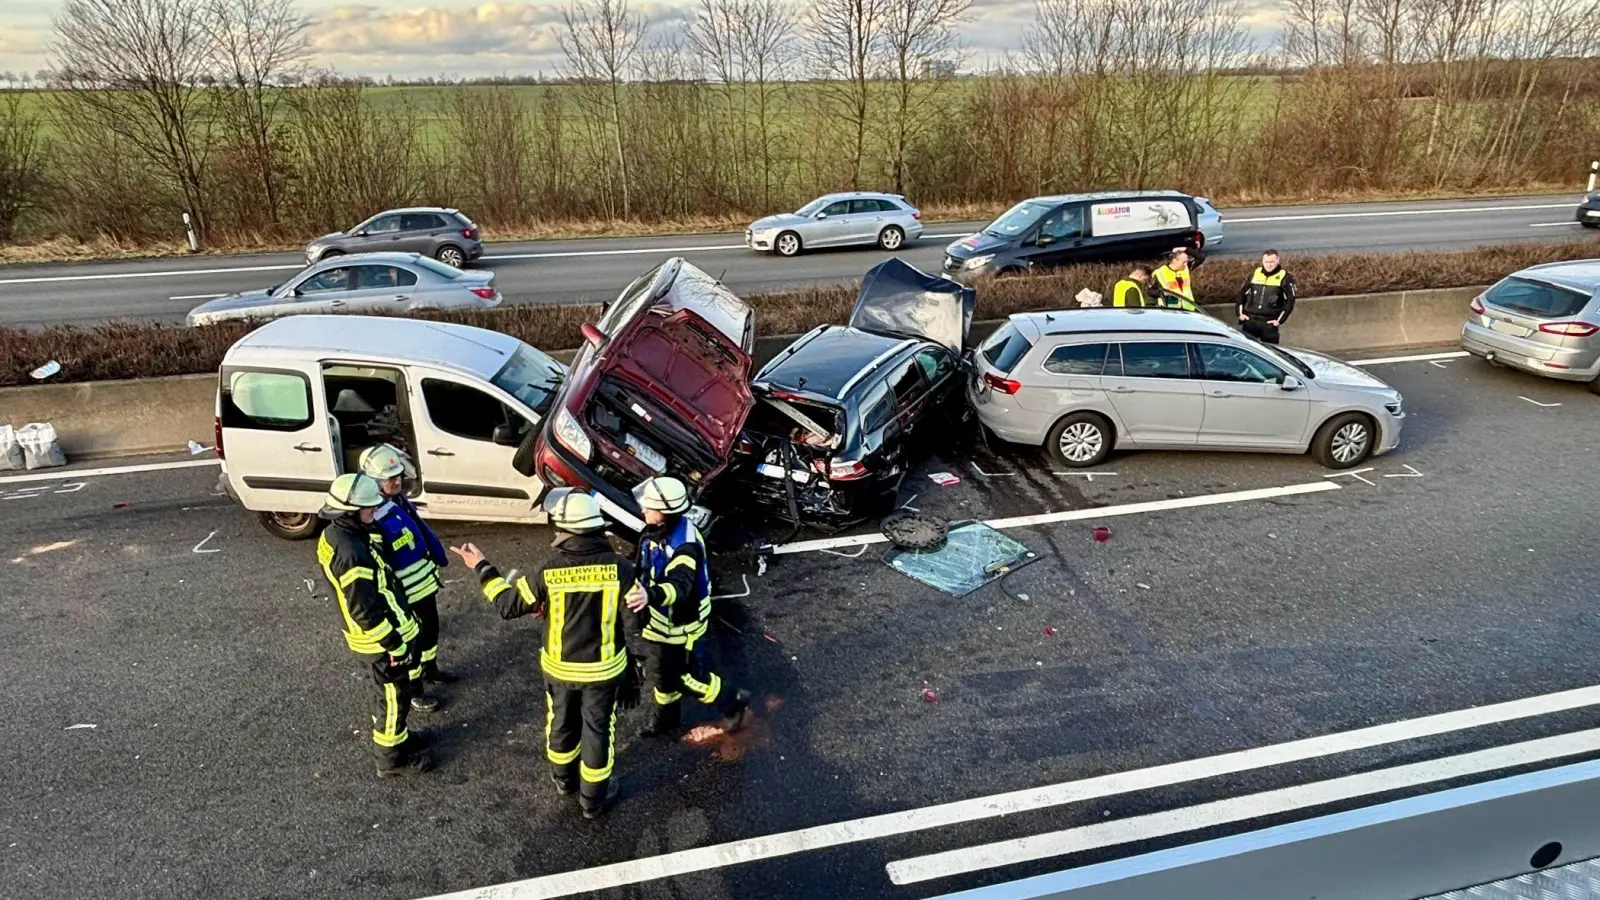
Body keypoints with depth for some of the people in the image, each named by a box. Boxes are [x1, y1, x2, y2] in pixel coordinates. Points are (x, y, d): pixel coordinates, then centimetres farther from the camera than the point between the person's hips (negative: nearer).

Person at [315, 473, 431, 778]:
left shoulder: (334, 534, -1)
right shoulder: (351, 553, -32)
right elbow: (365, 610, -28)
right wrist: (395, 644, -19)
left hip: (373, 635, 9)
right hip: (381, 639, -9)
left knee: (388, 693, 26)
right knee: (395, 696, 8)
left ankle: (394, 738, 44)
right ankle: (392, 758, 25)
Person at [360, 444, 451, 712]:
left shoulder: (399, 499, -1)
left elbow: (421, 529, 13)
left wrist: (439, 556, 19)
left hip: (425, 581, 8)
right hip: (405, 593, -8)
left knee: (431, 628, 25)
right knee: (412, 640, 9)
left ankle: (429, 670, 48)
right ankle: (413, 690, 29)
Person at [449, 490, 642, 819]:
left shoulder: (549, 572, -21)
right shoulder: (620, 567, -22)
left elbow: (508, 605, -5)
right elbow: (634, 624, -16)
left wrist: (482, 567, 5)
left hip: (559, 667, 1)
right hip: (604, 668, -1)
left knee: (562, 723, 26)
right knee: (598, 730, 18)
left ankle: (564, 779, 50)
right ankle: (593, 798, 34)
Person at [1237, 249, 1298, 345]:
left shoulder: (1285, 277, -1)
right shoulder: (1255, 274, 10)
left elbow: (1290, 301, -3)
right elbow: (1242, 294, 15)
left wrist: (1280, 320, -9)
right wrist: (1240, 313, 6)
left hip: (1269, 323, -3)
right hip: (1250, 321, 3)